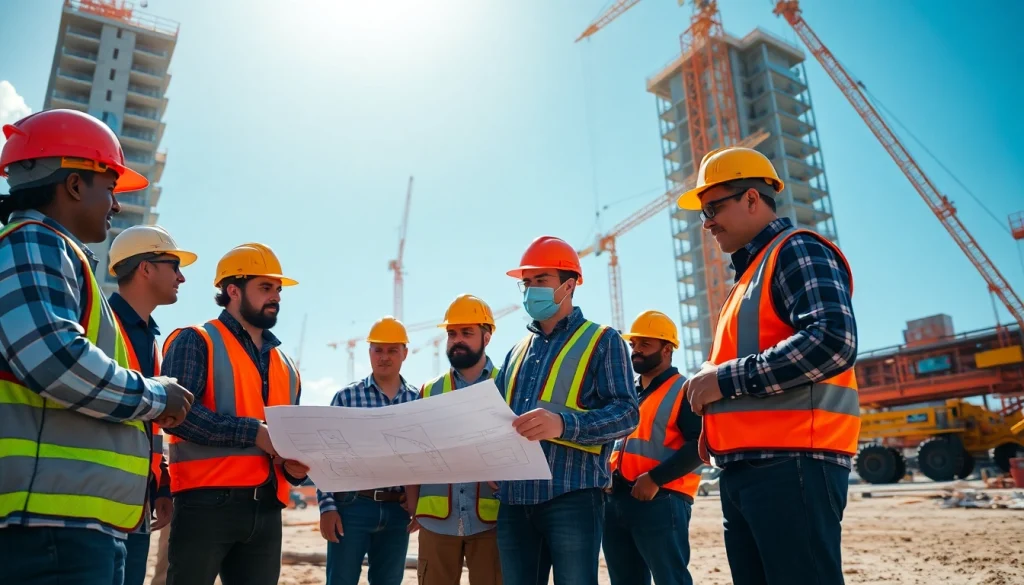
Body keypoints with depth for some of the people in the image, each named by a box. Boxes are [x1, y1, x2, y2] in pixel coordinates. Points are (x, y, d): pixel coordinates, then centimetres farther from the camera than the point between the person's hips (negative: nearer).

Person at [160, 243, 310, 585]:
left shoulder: (286, 366, 18)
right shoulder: (196, 341, 0)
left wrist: (295, 468, 0)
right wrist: (255, 433, -19)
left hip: (267, 510, 6)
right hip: (207, 502, -6)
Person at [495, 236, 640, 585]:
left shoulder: (602, 340, 3)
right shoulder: (516, 352, 20)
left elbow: (626, 412, -9)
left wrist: (564, 423, -26)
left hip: (572, 495, -5)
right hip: (514, 500, 6)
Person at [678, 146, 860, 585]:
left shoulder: (797, 251, -4)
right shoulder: (751, 274, 25)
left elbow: (833, 340, -21)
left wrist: (726, 378, -16)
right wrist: (714, 420, 12)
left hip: (792, 463, -10)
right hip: (744, 467, 10)